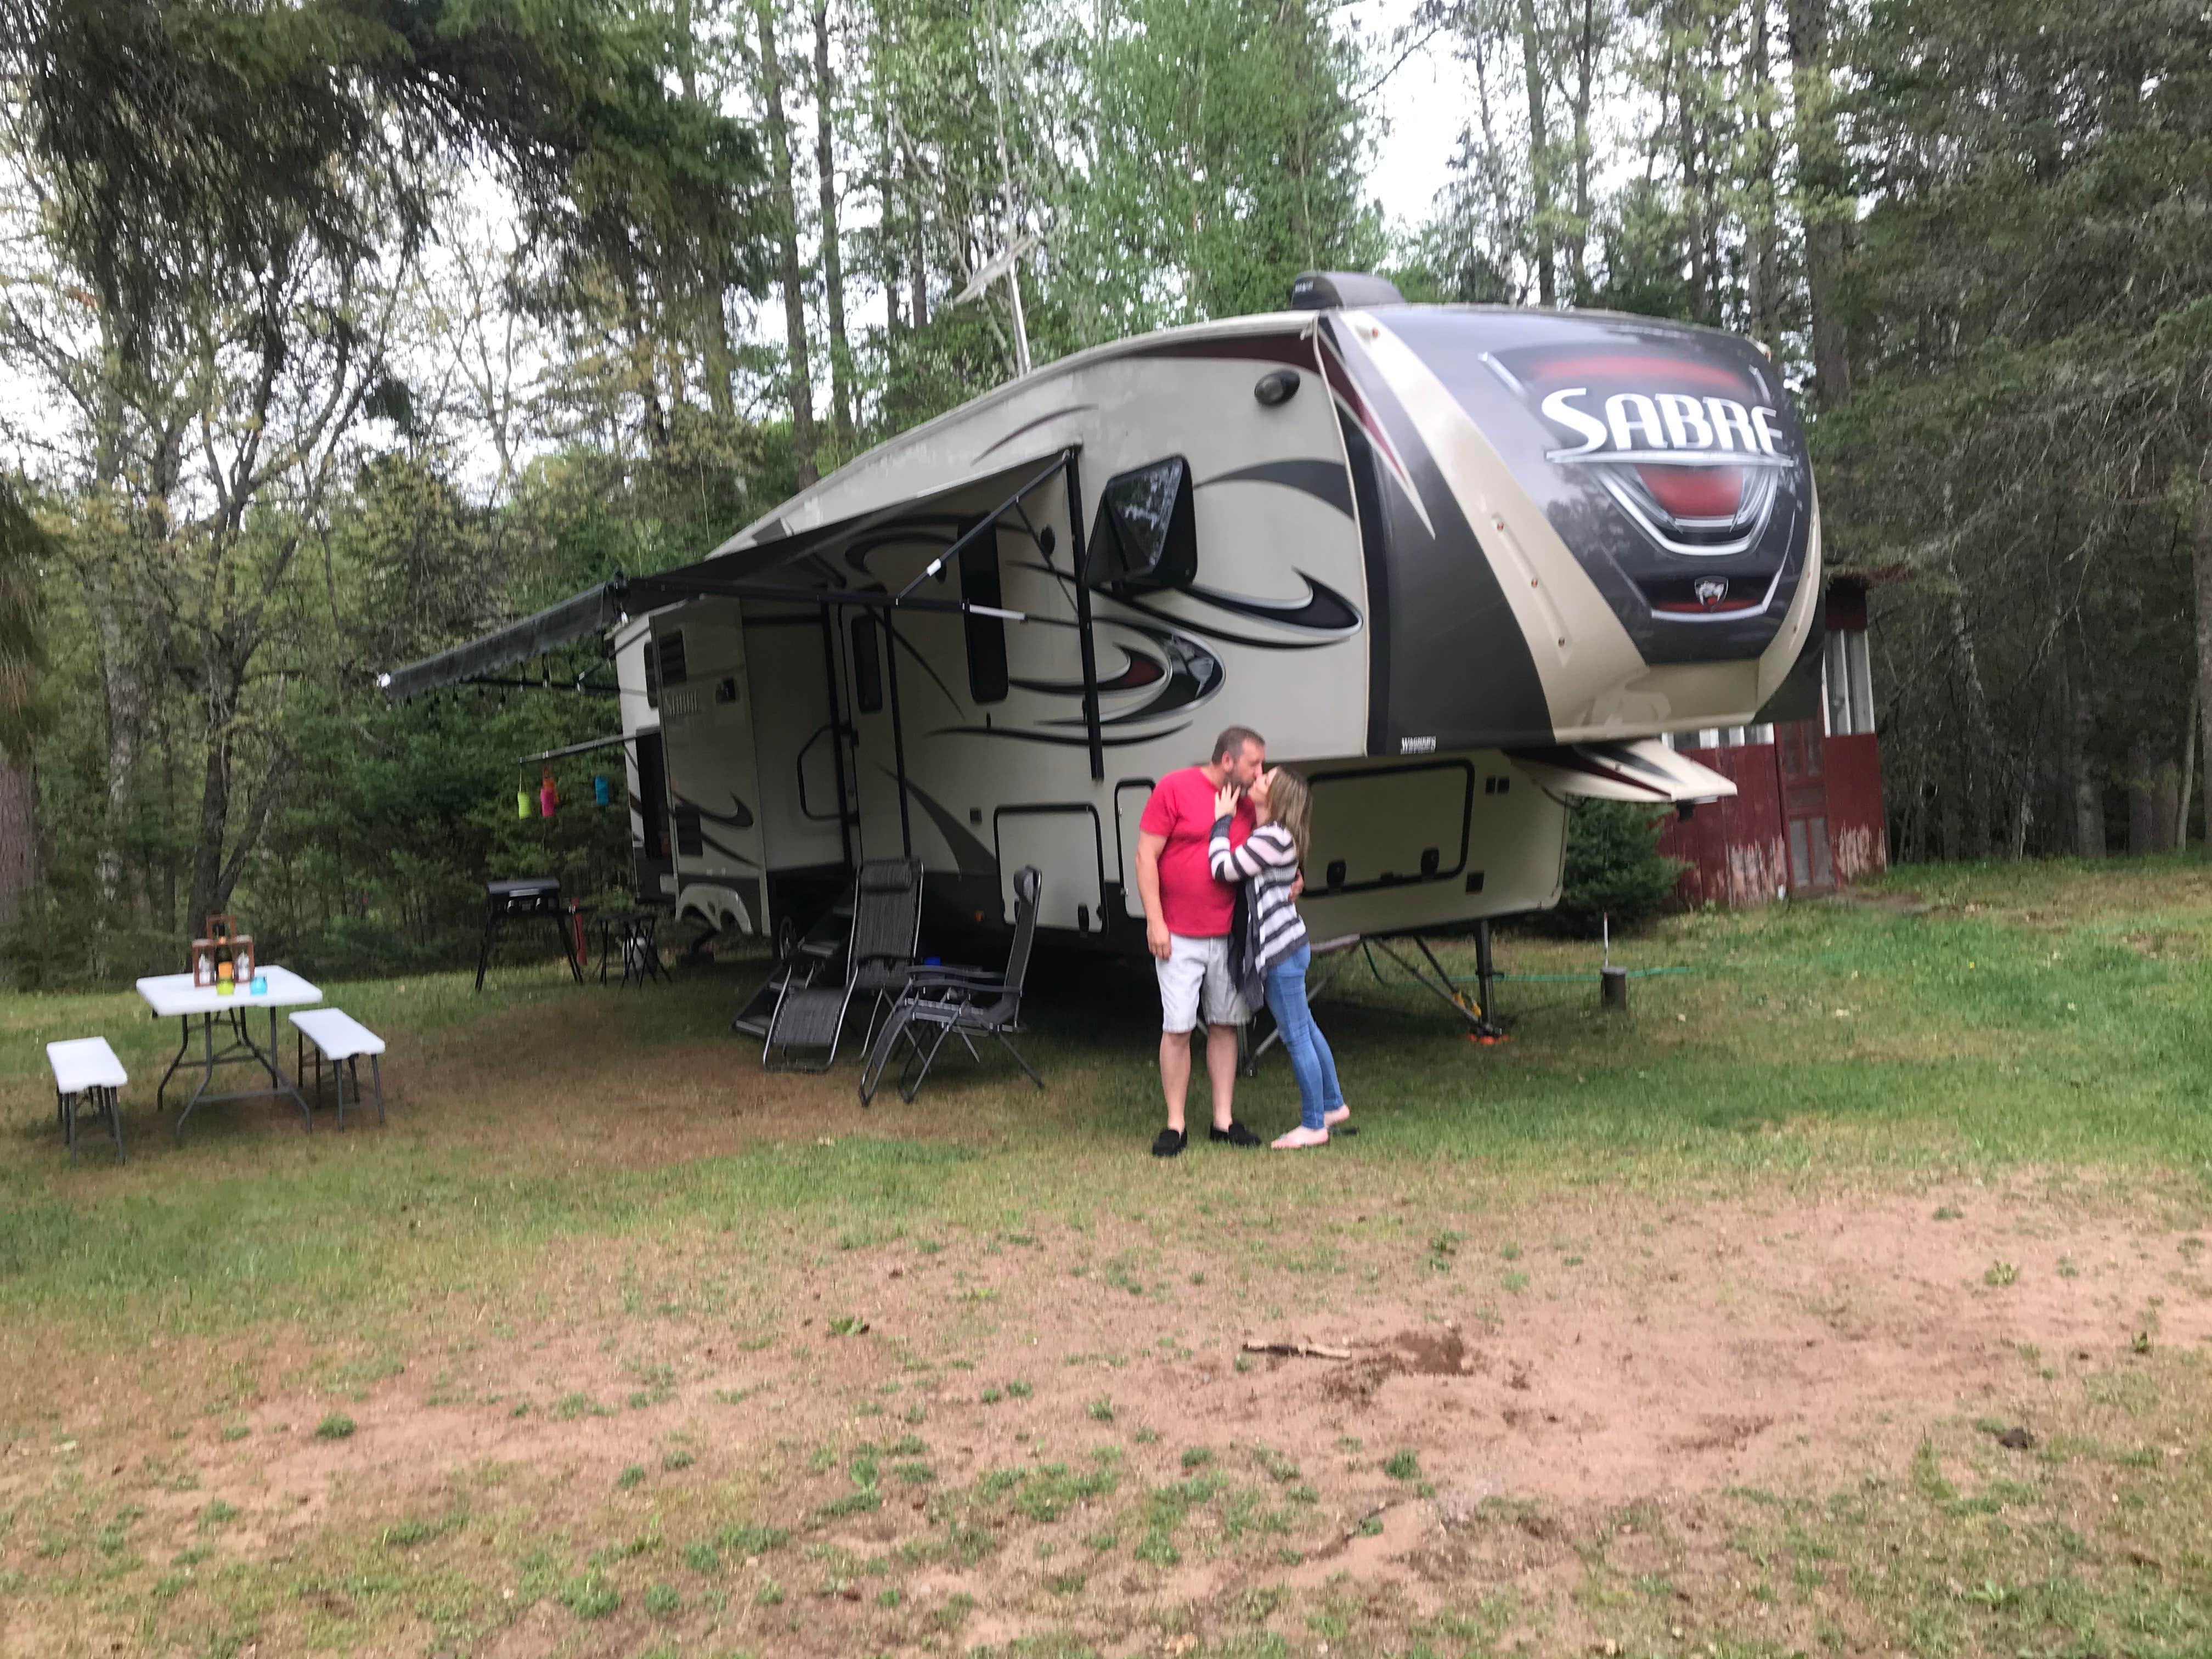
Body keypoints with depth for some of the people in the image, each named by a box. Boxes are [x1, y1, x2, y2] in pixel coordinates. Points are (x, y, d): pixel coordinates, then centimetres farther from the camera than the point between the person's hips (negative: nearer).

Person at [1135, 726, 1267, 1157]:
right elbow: (1146, 856, -10)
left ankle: (1224, 1119, 18)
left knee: (1225, 1025, 9)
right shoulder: (1174, 789, -9)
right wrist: (1155, 922, -14)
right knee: (1178, 1028, -3)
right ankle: (1175, 1125, 6)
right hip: (1179, 937, -5)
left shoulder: (1247, 804, 8)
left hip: (1227, 935, 6)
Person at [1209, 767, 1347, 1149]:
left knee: (1296, 1037, -1)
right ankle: (1333, 1104, 34)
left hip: (1282, 951, -10)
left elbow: (1223, 868, -20)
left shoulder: (1273, 838, -20)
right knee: (1306, 1030, 20)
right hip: (1288, 946, 10)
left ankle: (1313, 1126, 9)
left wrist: (1223, 820, -10)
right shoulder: (1267, 834, 10)